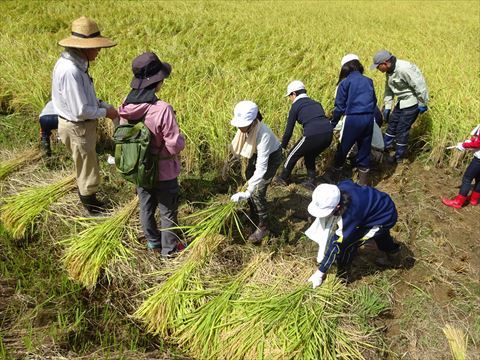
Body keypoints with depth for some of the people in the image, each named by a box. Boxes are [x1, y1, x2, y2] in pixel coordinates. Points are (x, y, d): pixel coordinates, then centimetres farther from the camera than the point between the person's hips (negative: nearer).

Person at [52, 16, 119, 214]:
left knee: (85, 165, 27)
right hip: (77, 127, -10)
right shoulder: (70, 71, -30)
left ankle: (85, 195, 46)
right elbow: (80, 111, -28)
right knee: (88, 169, 9)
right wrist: (105, 112, -14)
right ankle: (90, 204, 27)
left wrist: (104, 105, 1)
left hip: (81, 124, 10)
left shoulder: (76, 63, 0)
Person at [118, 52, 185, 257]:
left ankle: (153, 243, 44)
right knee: (168, 211, 15)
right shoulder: (162, 109, -31)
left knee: (146, 207, 24)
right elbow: (175, 146, -25)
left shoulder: (126, 106, -11)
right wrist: (180, 138, -4)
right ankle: (169, 248, 33)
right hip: (163, 172, -6)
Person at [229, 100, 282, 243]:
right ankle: (254, 217, 35)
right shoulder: (245, 126, -24)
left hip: (271, 156, -6)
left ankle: (263, 227, 9)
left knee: (257, 192, -10)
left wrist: (248, 192, -47)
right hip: (257, 153, 7)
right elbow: (237, 145, -2)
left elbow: (261, 167, -43)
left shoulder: (263, 134, -42)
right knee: (249, 182, 13)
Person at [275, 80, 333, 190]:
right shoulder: (315, 103, 25)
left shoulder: (295, 106, 8)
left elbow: (289, 130, 11)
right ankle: (311, 182, 30)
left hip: (313, 135, -6)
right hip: (328, 134, 6)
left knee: (293, 155, 19)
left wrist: (282, 146, 25)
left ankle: (283, 178, 36)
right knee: (309, 156, 31)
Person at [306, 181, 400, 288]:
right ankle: (392, 251, 65)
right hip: (380, 204, 7)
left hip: (386, 218, -7)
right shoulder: (340, 188, -27)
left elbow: (337, 245, -31)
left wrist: (320, 273, -23)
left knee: (345, 244, -12)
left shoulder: (351, 213, -40)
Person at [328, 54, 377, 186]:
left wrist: (332, 124, 7)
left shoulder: (344, 83, -2)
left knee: (343, 149, 12)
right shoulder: (368, 81, 11)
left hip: (353, 120, -4)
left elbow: (340, 107, -3)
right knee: (365, 149, 13)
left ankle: (335, 176, 24)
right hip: (369, 119, 4)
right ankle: (363, 181, 20)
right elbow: (374, 101, 16)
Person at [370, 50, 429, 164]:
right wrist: (387, 107, 12)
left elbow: (419, 85, -26)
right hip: (402, 101, 9)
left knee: (402, 128, -1)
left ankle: (399, 157, 13)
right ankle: (385, 145, 38)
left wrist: (422, 104, -18)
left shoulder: (403, 69, -30)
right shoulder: (389, 72, 0)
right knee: (392, 122, 19)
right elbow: (389, 89, 12)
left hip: (412, 102, -9)